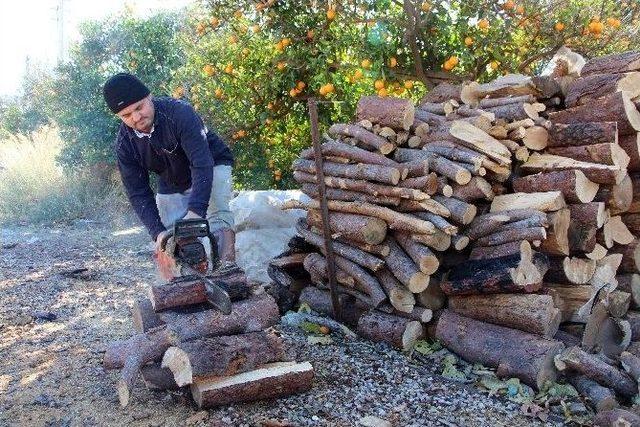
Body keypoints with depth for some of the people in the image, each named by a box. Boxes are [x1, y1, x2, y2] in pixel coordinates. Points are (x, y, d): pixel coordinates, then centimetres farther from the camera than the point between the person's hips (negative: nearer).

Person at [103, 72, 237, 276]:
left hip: (212, 166, -4)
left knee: (217, 213, -32)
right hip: (171, 185, 4)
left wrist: (195, 211, -53)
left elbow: (202, 164, -41)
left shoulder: (180, 112, -33)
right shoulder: (125, 143, -19)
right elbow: (138, 194, -17)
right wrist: (158, 232, -31)